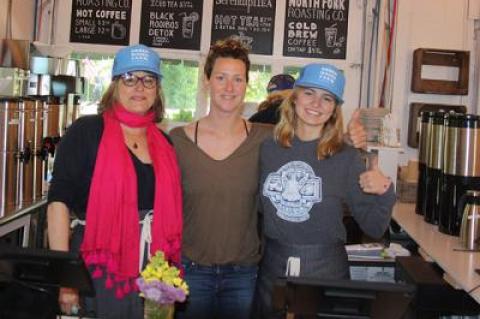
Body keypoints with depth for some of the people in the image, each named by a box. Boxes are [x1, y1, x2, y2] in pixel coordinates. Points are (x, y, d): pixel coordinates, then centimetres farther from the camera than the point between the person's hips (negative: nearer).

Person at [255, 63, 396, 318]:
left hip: (325, 270, -2)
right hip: (273, 269, 2)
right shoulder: (268, 148, -1)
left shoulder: (346, 157, -7)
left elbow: (373, 228, -5)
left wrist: (384, 193, -21)